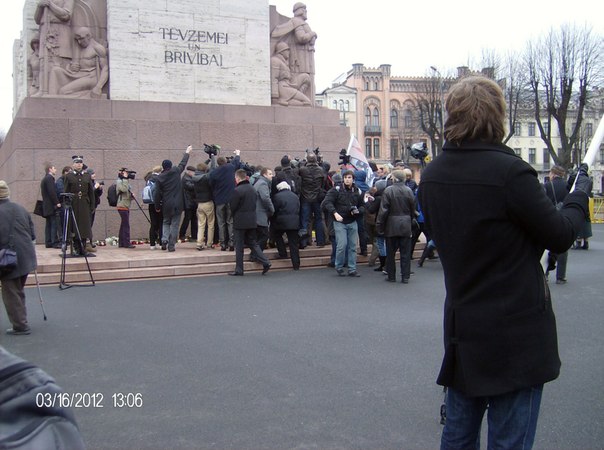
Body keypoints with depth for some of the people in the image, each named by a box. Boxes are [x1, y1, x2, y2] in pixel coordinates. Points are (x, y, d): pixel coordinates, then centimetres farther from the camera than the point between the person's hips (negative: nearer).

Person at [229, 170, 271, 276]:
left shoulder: (237, 190, -16)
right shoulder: (253, 189, 7)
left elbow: (232, 207, -11)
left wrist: (233, 217, 8)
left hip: (240, 222, -6)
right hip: (252, 221, 7)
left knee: (239, 246, 3)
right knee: (252, 243, 15)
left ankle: (239, 270, 8)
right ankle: (265, 262, 2)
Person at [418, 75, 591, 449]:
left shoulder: (431, 176, 1)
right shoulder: (509, 171, -20)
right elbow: (561, 236, -10)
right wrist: (580, 192, 8)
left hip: (462, 329, 7)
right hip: (516, 331, -6)